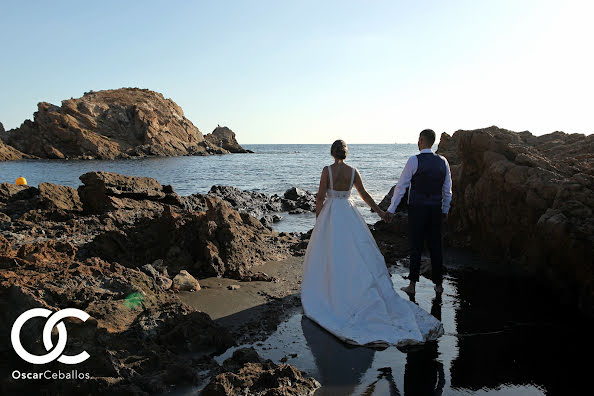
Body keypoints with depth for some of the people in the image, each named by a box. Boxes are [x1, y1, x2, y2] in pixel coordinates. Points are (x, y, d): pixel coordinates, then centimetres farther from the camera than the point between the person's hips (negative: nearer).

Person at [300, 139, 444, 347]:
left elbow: (320, 197, -8)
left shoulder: (327, 170, -9)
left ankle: (331, 288, 13)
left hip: (330, 214, -3)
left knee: (327, 254, 8)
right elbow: (364, 194, 5)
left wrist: (317, 219, 2)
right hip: (349, 213, 3)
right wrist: (379, 211, 17)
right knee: (358, 252, 8)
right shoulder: (353, 171, 0)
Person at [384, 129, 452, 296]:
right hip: (436, 209, 4)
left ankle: (412, 285, 12)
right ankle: (438, 285, 22)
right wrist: (445, 210, 21)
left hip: (417, 209, -4)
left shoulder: (414, 160, -11)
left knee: (416, 246, 5)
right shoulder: (442, 161, 3)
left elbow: (401, 186, -10)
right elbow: (447, 190, 9)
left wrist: (391, 209, -6)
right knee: (435, 246, 12)